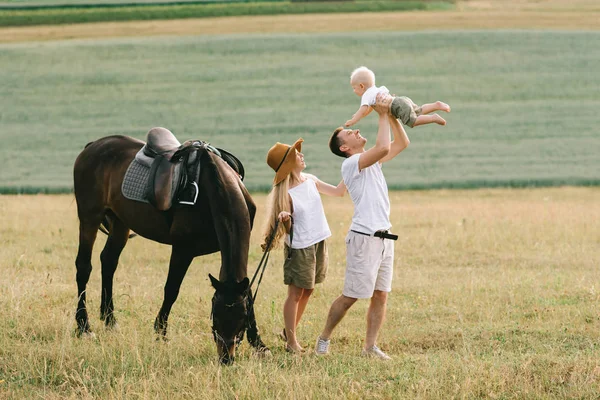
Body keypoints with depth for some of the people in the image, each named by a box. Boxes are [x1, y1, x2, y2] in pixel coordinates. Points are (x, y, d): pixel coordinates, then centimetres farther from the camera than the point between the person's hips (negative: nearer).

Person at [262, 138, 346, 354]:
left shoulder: (310, 180, 2)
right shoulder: (286, 193, -17)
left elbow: (338, 191, 11)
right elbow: (286, 228, -14)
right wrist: (284, 220, -36)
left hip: (319, 244, 7)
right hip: (299, 247, -7)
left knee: (307, 291, 15)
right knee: (295, 294, -1)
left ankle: (290, 332, 29)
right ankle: (291, 341, 7)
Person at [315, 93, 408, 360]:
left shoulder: (372, 161, 17)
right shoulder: (351, 164, -9)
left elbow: (401, 143, 20)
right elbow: (383, 148, -24)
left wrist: (392, 115, 9)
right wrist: (382, 115, -15)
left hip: (384, 236, 8)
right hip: (364, 237, -8)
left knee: (380, 295, 5)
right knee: (351, 296, -4)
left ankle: (370, 346, 7)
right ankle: (324, 339, 8)